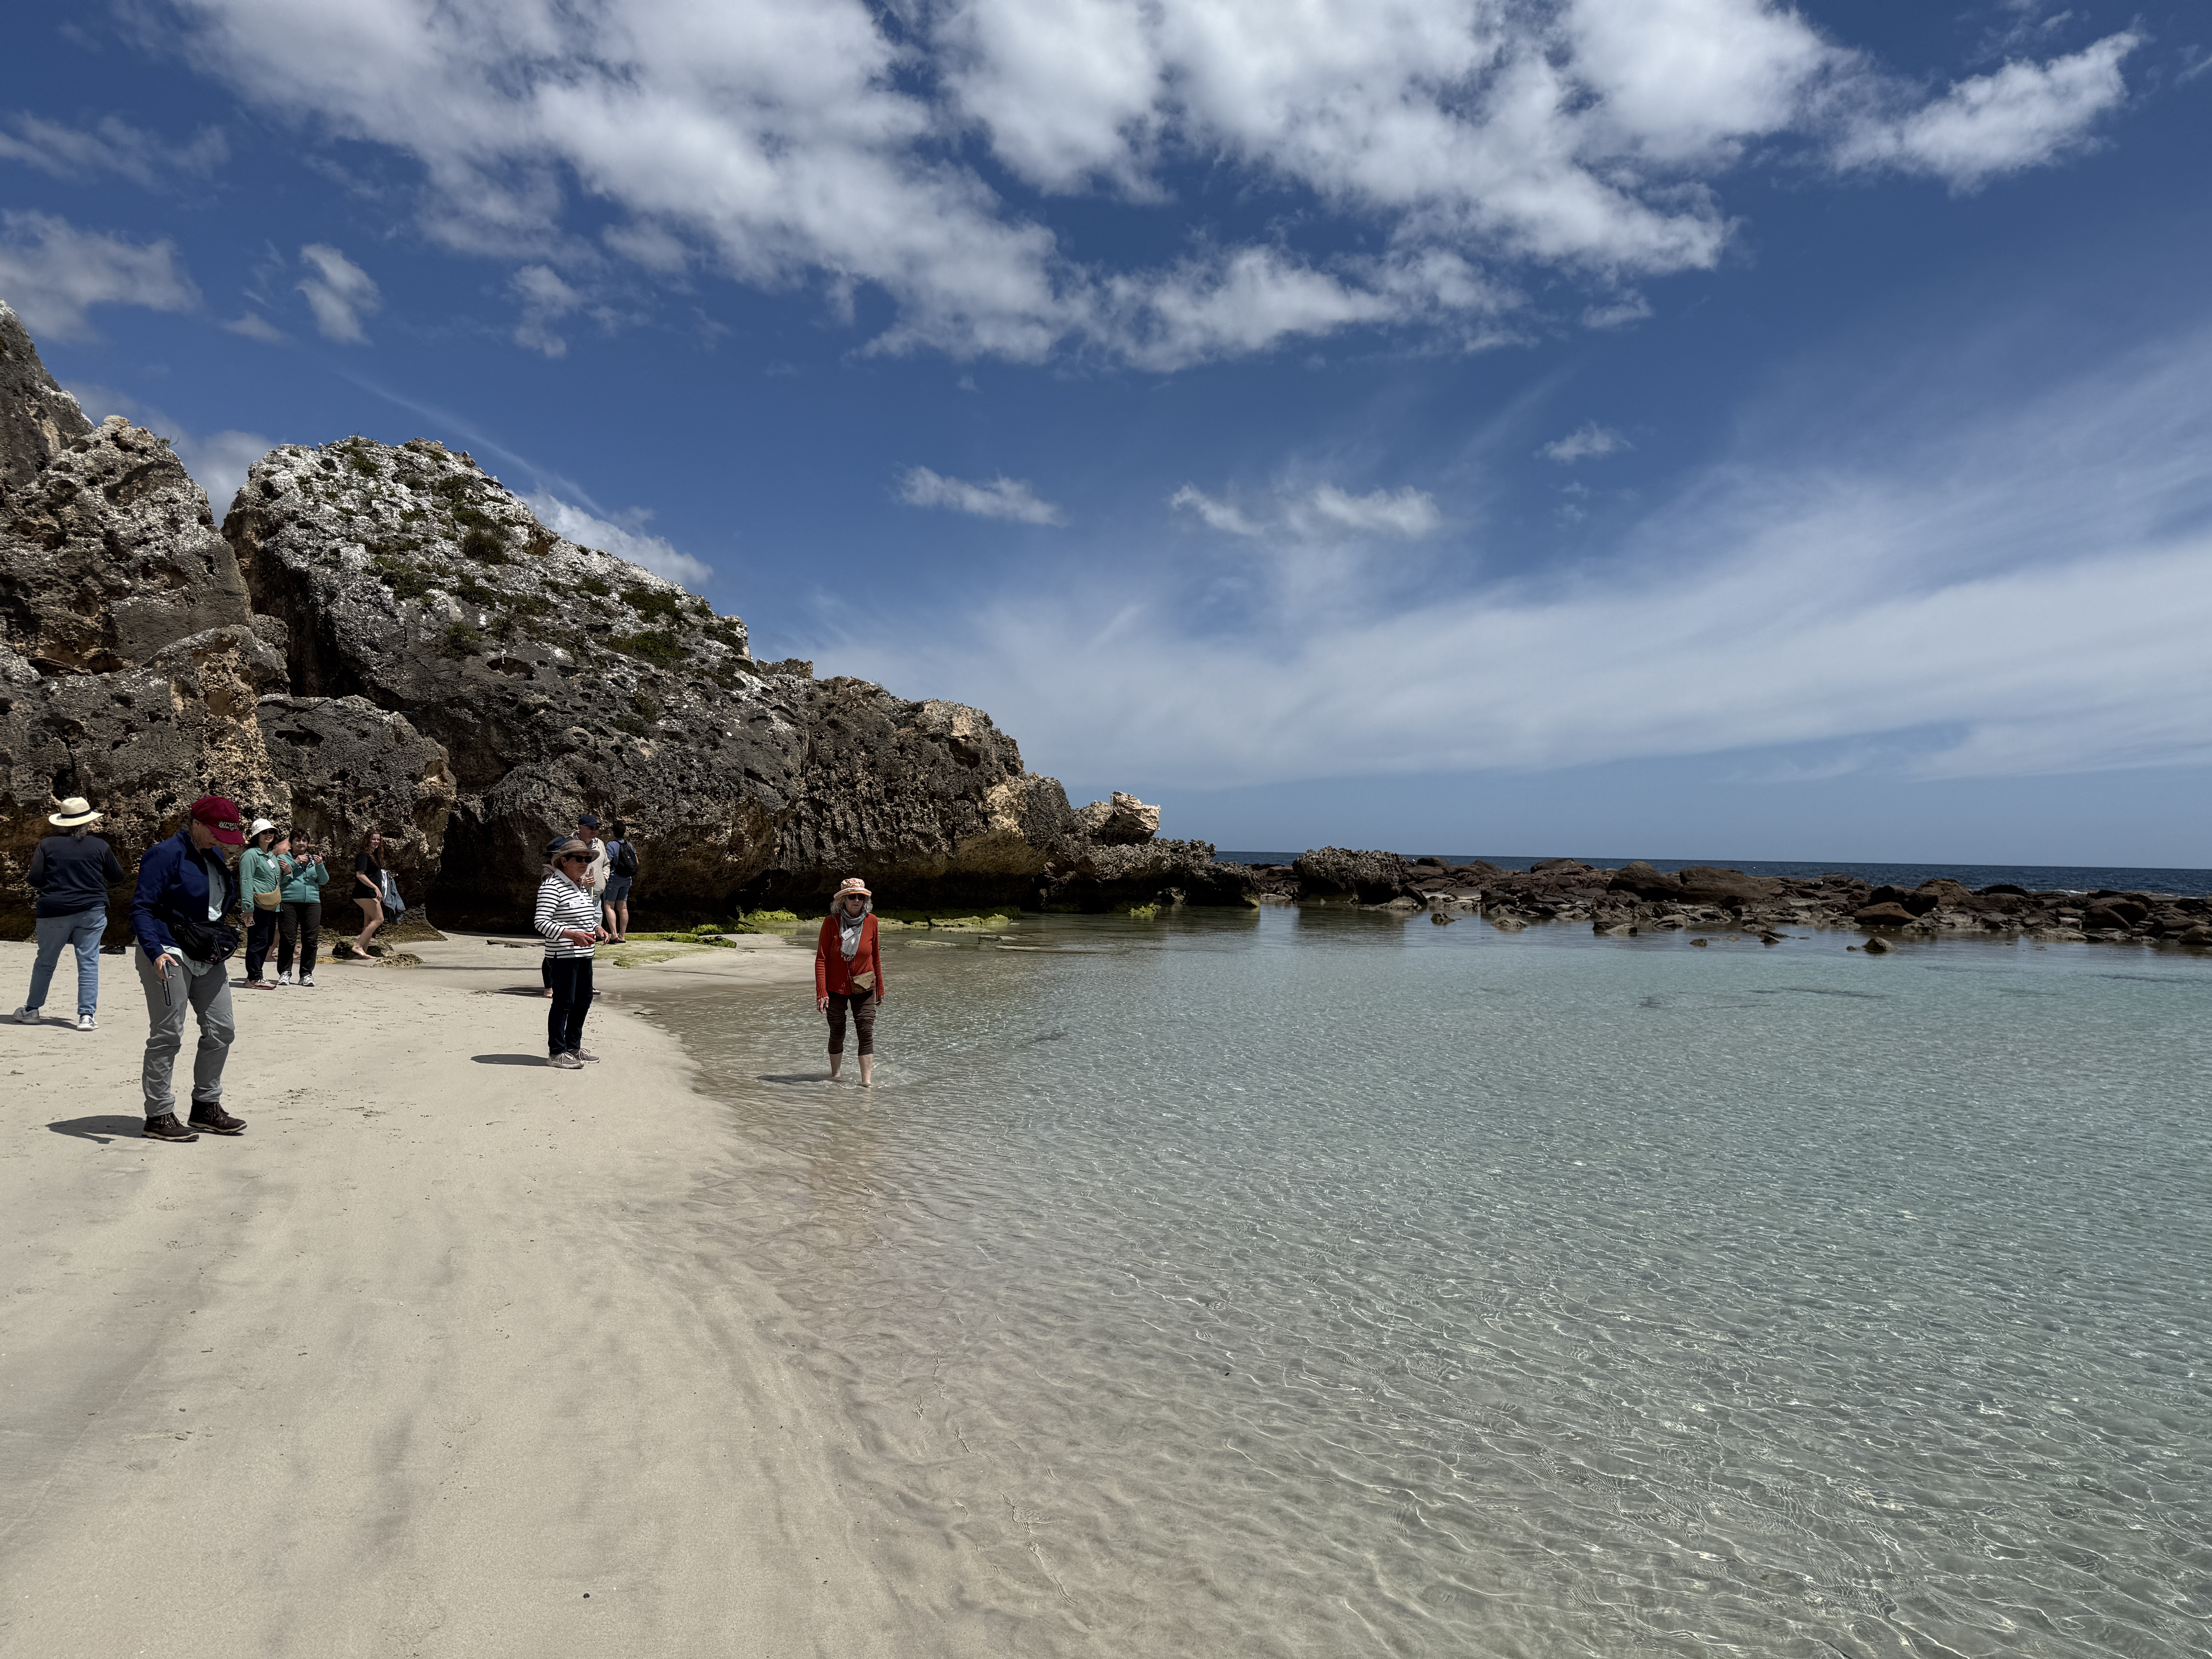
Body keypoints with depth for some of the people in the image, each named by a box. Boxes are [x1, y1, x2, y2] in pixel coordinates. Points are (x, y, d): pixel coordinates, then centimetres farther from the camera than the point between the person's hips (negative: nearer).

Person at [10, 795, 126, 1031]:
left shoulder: (48, 844, 0)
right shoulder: (100, 846, -1)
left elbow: (34, 878, -3)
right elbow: (116, 876, 9)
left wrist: (54, 883, 17)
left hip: (54, 912, 1)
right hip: (92, 912, -1)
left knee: (45, 963, 16)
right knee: (88, 963, 1)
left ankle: (32, 1010, 27)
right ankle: (87, 1016, -2)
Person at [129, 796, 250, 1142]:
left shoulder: (216, 856, 12)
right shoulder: (166, 854, -12)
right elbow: (141, 908, -16)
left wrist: (221, 939, 18)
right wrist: (155, 952, -27)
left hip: (208, 956, 8)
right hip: (169, 956, -8)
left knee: (221, 1029, 9)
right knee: (168, 1036, -3)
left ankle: (206, 1107, 20)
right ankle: (159, 1116, 6)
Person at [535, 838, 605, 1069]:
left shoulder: (583, 886, 16)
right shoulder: (552, 886, -13)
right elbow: (542, 922, -19)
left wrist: (597, 929, 8)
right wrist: (573, 935, -27)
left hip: (584, 954, 9)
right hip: (562, 955, -9)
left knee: (584, 999, 15)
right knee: (564, 1002, -4)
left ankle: (574, 1046, 29)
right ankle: (556, 1052, 7)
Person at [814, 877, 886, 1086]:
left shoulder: (871, 921, -3)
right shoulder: (831, 922, -10)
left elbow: (876, 957, 7)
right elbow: (821, 959, -9)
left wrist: (880, 988, 10)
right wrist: (821, 993, -15)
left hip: (863, 988, 1)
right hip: (836, 988, -1)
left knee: (867, 1033, -8)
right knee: (837, 1034, 10)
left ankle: (867, 1082, -7)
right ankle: (835, 1077, 28)